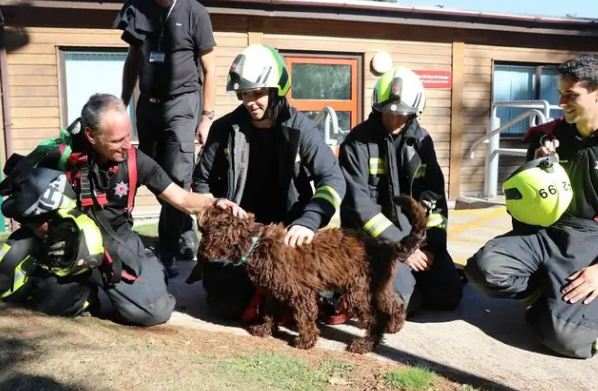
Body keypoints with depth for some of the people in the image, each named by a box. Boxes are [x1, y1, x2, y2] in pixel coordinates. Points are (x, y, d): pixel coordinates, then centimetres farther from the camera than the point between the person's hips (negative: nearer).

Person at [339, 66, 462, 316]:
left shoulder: (421, 140, 6)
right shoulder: (358, 142, -8)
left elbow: (434, 195, 5)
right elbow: (359, 204, -14)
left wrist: (433, 244, -9)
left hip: (416, 235, 5)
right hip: (373, 238, -5)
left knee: (448, 293, -8)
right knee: (398, 296, -25)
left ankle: (409, 276, 19)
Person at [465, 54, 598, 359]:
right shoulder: (551, 136, 9)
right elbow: (522, 198, 16)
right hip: (546, 232, 4)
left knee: (566, 337, -25)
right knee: (484, 268, -27)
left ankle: (555, 295, 11)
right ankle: (551, 291, 3)